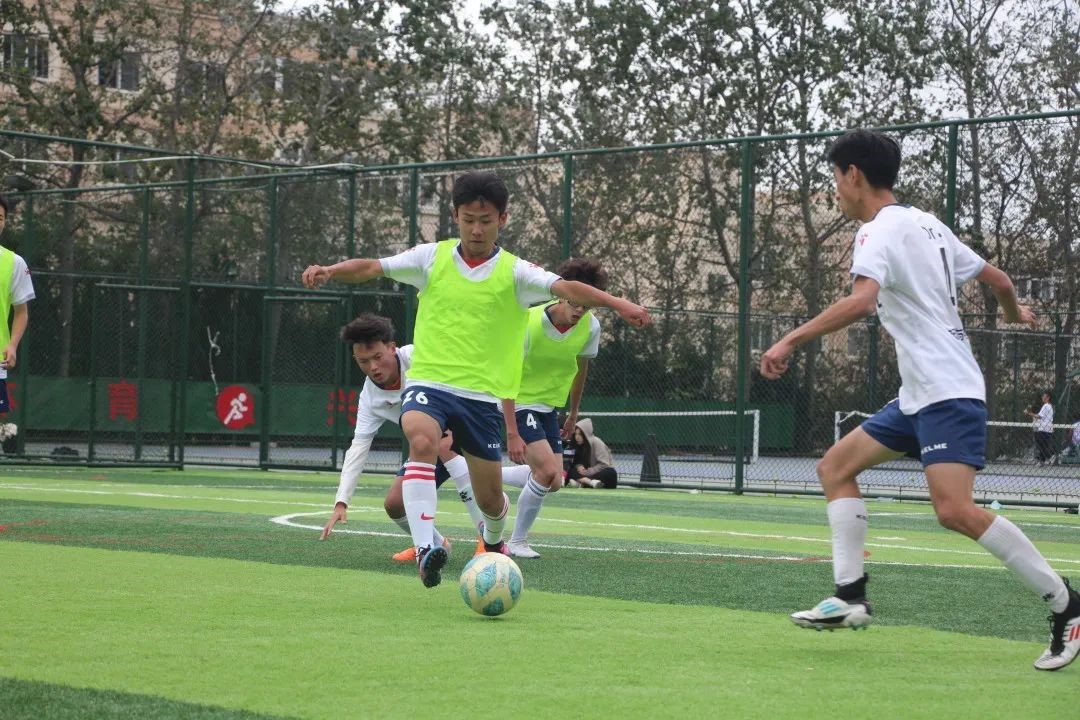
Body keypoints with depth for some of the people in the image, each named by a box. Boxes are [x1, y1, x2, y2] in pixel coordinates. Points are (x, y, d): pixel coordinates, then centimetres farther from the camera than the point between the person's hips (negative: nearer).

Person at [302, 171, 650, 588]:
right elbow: (372, 268, -2)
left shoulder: (513, 272, -2)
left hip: (483, 395, 1)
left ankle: (494, 543, 44)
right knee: (422, 441, -34)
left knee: (489, 498, 8)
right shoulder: (432, 258, 2)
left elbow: (566, 289, -17)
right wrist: (329, 271, -21)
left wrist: (617, 304, -33)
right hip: (429, 382, 0)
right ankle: (424, 548, -40)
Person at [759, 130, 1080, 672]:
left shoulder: (881, 230, -11)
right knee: (835, 467, 12)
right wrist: (1016, 314, 43)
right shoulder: (927, 224, 15)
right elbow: (998, 280, 21)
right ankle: (850, 596, 5)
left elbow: (861, 301, -30)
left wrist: (790, 341, -28)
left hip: (948, 393, -11)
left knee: (955, 510, -22)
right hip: (919, 395, 11)